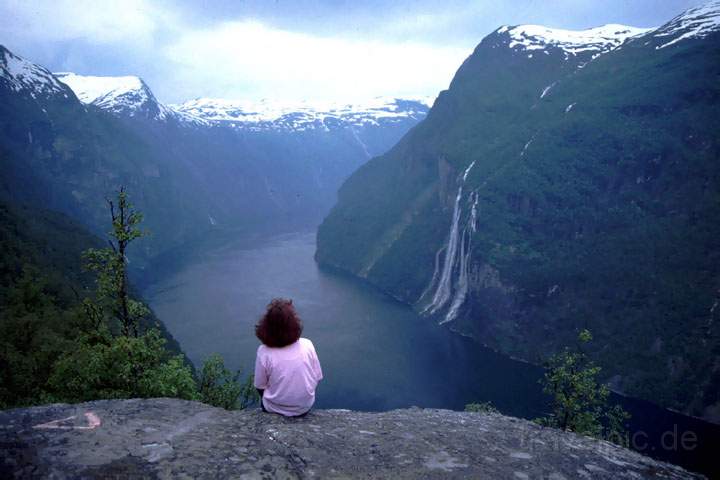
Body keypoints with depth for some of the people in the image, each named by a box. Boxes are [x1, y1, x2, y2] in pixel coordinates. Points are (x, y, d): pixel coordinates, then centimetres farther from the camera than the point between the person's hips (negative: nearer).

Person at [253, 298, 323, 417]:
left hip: (275, 409, -1)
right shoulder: (307, 345, -18)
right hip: (305, 407, 1)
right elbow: (318, 377, -7)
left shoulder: (264, 351, -23)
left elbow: (260, 386, -11)